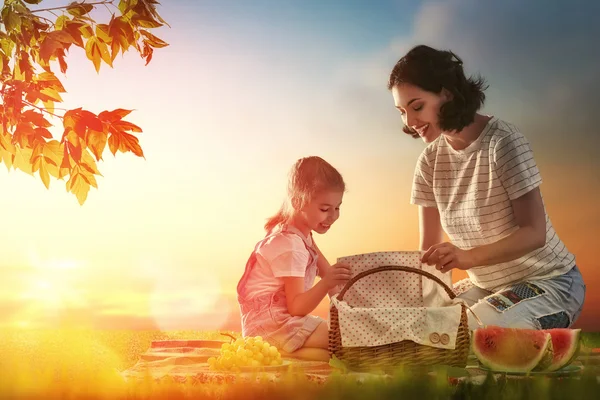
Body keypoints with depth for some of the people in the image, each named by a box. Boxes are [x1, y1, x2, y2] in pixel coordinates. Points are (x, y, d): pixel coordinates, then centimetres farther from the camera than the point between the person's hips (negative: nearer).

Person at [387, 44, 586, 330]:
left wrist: (469, 256, -42)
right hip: (485, 285, 7)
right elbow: (429, 249, -2)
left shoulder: (502, 141, -22)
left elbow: (535, 232, -25)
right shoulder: (430, 161, -2)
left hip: (547, 282, -7)